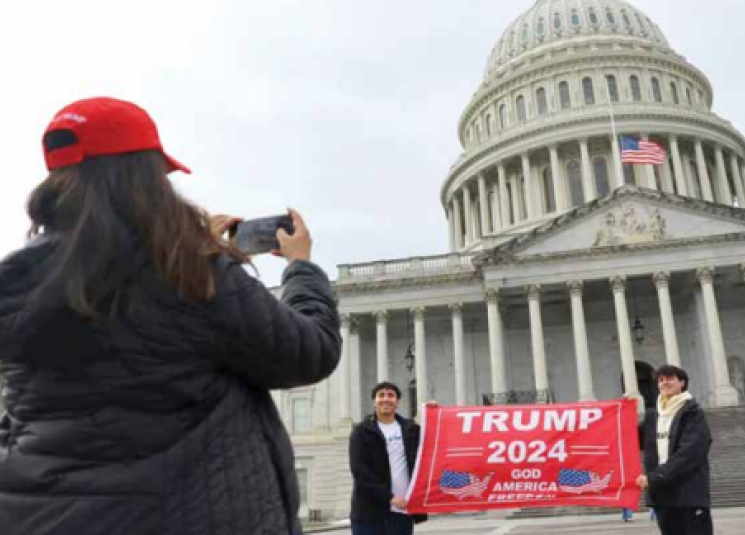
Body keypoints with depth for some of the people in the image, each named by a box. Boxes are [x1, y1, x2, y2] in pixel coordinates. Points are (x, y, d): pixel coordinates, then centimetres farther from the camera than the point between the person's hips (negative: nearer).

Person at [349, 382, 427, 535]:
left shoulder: (410, 429, 13)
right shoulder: (362, 431, 1)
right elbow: (359, 471, -8)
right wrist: (389, 497, -16)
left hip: (403, 510, 3)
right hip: (370, 511, -3)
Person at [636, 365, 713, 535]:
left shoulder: (693, 413, -3)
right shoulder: (652, 416, 14)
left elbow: (688, 454, -14)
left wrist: (654, 477, -18)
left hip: (690, 496, -5)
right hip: (663, 497, 5)